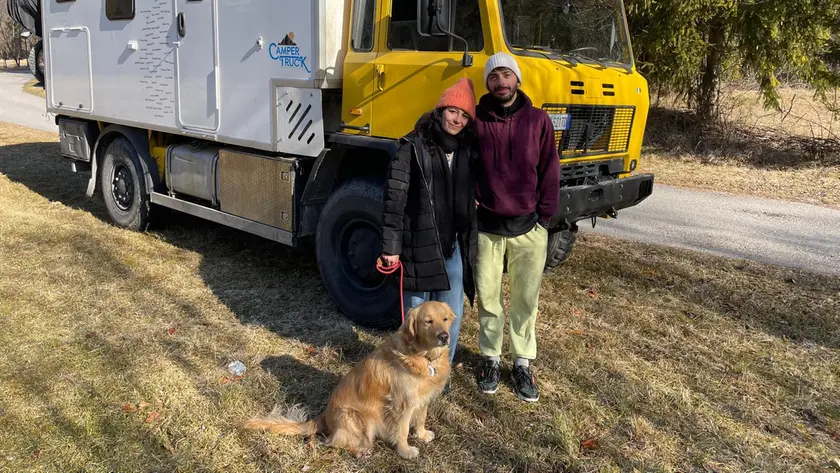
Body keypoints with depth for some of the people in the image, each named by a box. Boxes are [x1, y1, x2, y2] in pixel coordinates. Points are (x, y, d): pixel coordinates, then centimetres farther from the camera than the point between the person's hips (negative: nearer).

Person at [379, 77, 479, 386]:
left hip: (454, 245, 5)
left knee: (451, 314, 11)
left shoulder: (467, 151, 9)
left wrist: (469, 243, 13)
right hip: (419, 244, -5)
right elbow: (394, 196, -11)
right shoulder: (414, 146, -8)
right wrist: (391, 245, -14)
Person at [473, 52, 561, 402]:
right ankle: (491, 358, 27)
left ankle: (523, 364, 23)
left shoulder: (538, 120, 1)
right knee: (488, 297, 9)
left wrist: (544, 216, -3)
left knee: (526, 300, 9)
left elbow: (549, 171, 2)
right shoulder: (476, 121, -1)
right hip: (487, 227, 0)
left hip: (528, 228, 0)